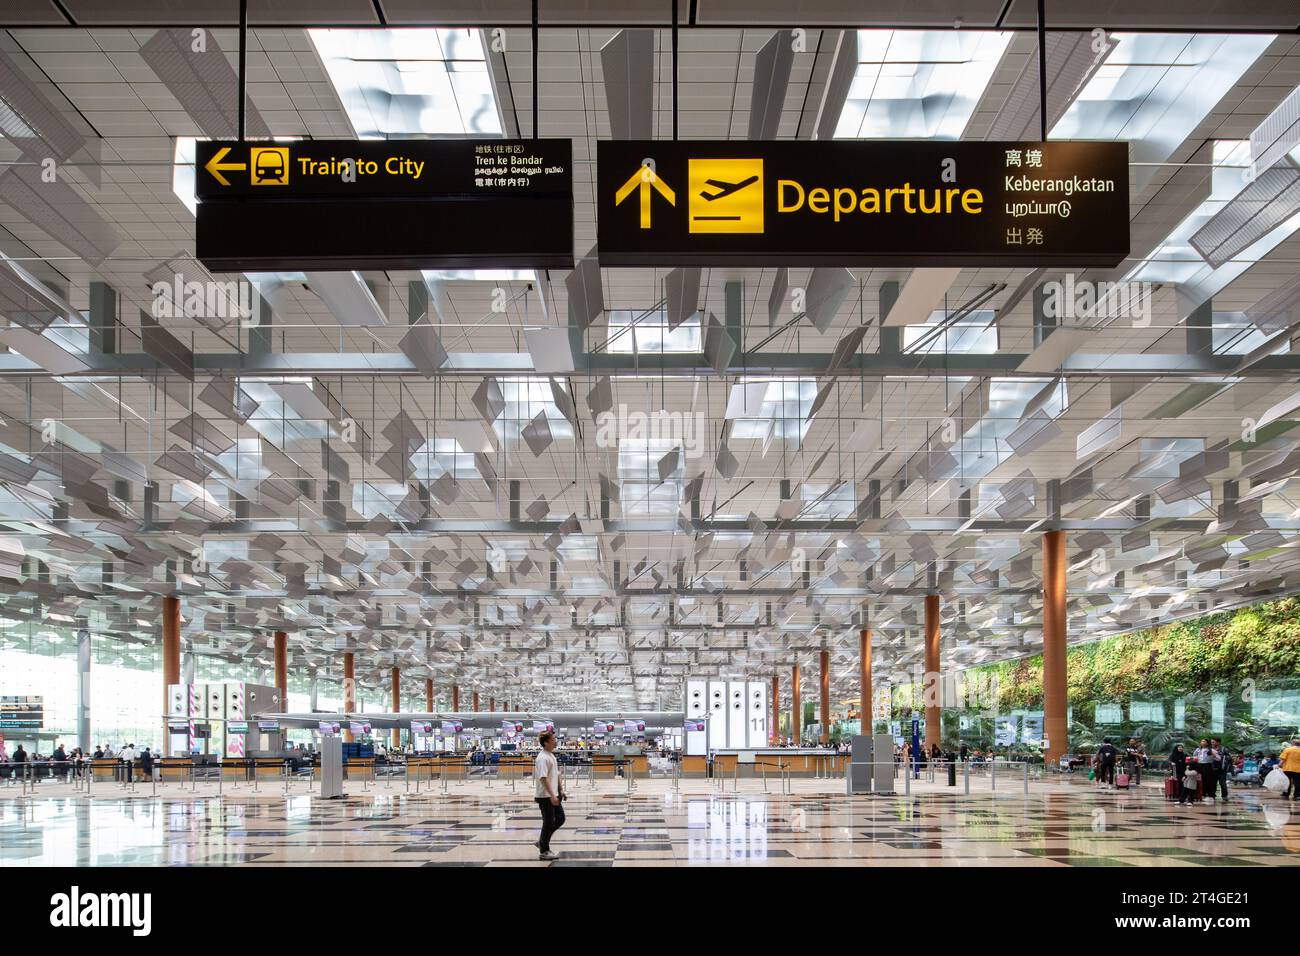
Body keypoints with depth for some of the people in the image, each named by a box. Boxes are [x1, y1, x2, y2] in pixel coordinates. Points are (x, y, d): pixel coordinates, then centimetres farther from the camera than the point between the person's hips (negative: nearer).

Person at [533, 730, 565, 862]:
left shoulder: (551, 756, 12)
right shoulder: (542, 758, -19)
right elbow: (544, 778, -24)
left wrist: (561, 789, 20)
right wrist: (552, 795, -27)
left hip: (553, 795, 10)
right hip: (545, 796, -10)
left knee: (560, 819, 13)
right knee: (548, 823, -2)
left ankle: (542, 841, 25)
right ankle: (544, 852, 8)